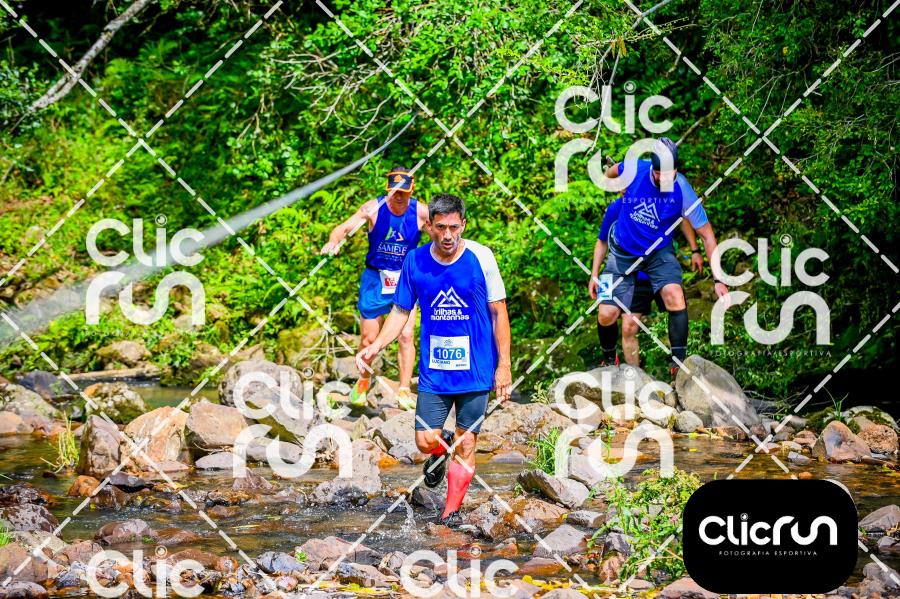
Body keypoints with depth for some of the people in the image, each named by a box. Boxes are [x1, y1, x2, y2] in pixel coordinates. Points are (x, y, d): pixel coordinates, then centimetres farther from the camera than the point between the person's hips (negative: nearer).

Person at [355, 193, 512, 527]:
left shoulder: (481, 257, -8)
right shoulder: (415, 261, -1)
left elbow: (499, 312, -2)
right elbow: (401, 311, 10)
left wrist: (504, 365, -4)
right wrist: (375, 346, -4)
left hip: (476, 370, -2)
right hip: (433, 371, 2)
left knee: (466, 443, 2)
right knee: (425, 441, -3)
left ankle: (452, 509, 16)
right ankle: (441, 451, 33)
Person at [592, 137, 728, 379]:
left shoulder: (683, 191, -23)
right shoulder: (635, 169, -21)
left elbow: (707, 235, -15)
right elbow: (611, 172, 7)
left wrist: (719, 279, -17)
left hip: (658, 252, -1)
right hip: (623, 252, 1)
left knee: (674, 293, -30)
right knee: (606, 314, -8)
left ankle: (679, 363, -20)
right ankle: (609, 361, 23)